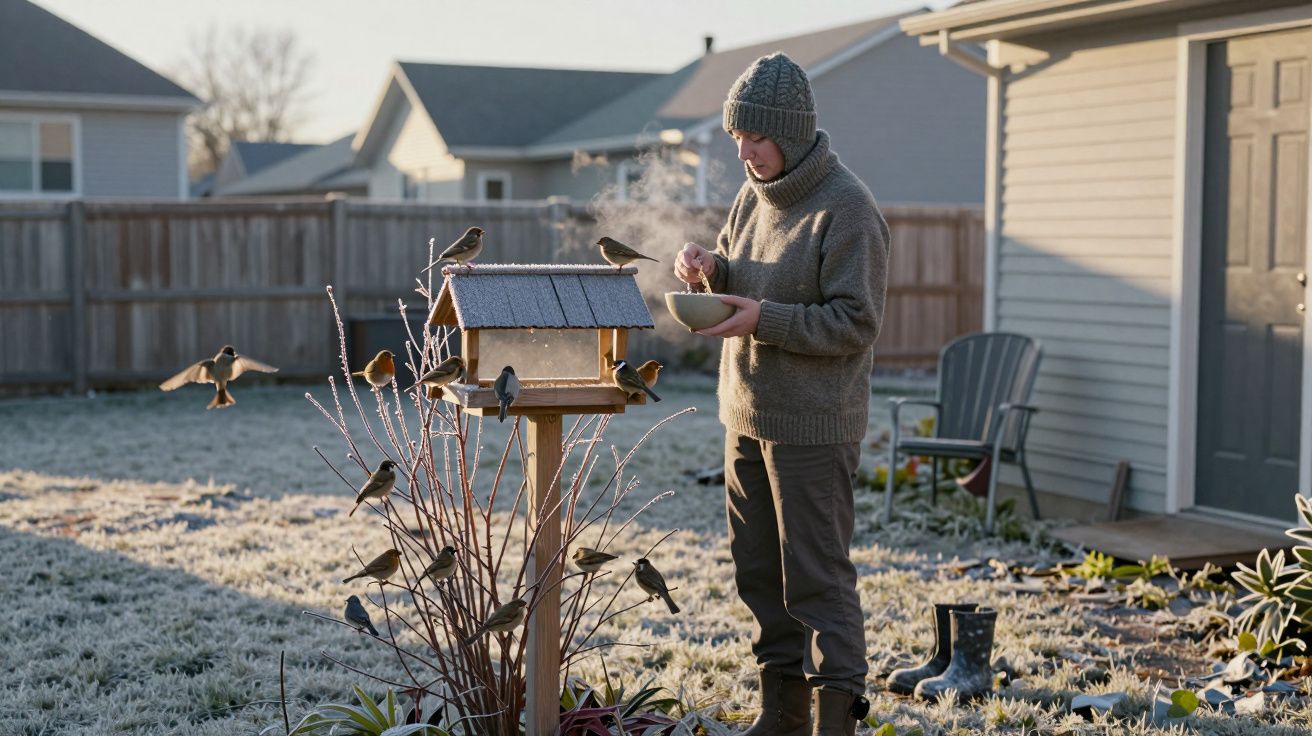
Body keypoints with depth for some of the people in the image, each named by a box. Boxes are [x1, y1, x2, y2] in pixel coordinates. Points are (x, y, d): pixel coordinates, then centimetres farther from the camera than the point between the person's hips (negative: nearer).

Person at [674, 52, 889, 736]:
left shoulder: (847, 209, -15)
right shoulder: (754, 195, 10)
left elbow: (855, 322, -18)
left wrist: (765, 320, -24)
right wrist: (708, 266, -1)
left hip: (811, 425, -8)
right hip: (746, 415, 8)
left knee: (817, 575, -4)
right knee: (758, 565, 14)